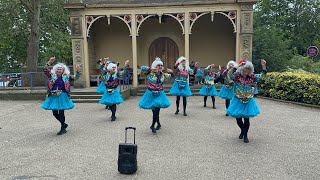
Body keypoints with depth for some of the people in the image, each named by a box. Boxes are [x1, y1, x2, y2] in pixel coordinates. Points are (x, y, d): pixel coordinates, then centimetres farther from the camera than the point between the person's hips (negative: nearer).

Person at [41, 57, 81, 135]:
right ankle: (64, 124, 33)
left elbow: (75, 78, -4)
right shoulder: (52, 76, 4)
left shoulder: (66, 77, 1)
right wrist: (49, 62, -20)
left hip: (62, 97, -3)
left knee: (61, 113, -1)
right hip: (53, 97, 3)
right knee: (55, 113, 10)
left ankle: (63, 129, 16)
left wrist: (77, 71, -22)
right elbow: (45, 70, -6)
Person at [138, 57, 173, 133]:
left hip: (159, 95, 2)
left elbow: (170, 76, 21)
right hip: (151, 94, -2)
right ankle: (158, 124, 30)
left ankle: (152, 126, 11)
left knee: (157, 110, -7)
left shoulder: (163, 74, 5)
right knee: (154, 111, 7)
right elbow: (142, 68, -20)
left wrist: (171, 72, 0)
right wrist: (151, 68, -28)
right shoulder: (150, 73, -8)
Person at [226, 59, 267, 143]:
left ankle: (245, 135, 23)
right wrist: (236, 67, -35)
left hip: (248, 101, 1)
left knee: (246, 119, 3)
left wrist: (264, 67, -19)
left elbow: (261, 76, -4)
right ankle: (242, 130, 39)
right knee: (238, 118, 9)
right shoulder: (237, 76, -10)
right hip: (238, 101, -1)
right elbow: (229, 75, -27)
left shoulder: (252, 77, -1)